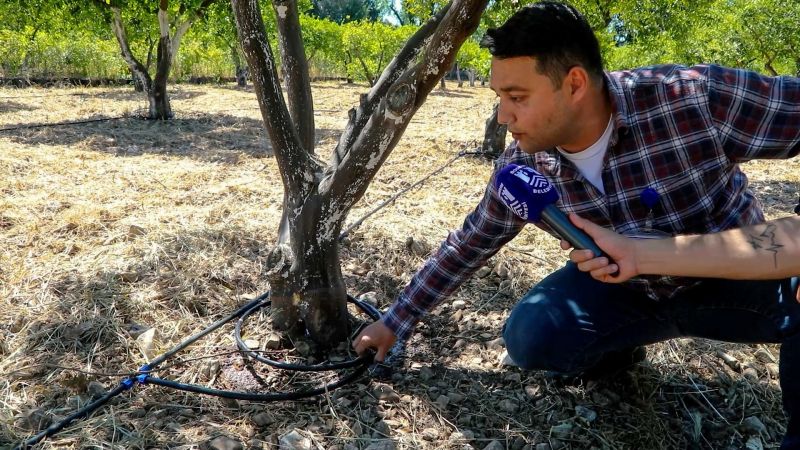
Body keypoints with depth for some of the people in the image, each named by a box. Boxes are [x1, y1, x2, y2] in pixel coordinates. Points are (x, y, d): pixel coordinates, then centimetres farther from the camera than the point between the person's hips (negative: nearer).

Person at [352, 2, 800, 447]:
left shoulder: (696, 98, -32)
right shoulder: (523, 167, -18)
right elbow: (469, 244, -4)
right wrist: (398, 320, 3)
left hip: (734, 275, -2)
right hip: (626, 285, 2)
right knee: (529, 337, -20)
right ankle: (621, 344, 13)